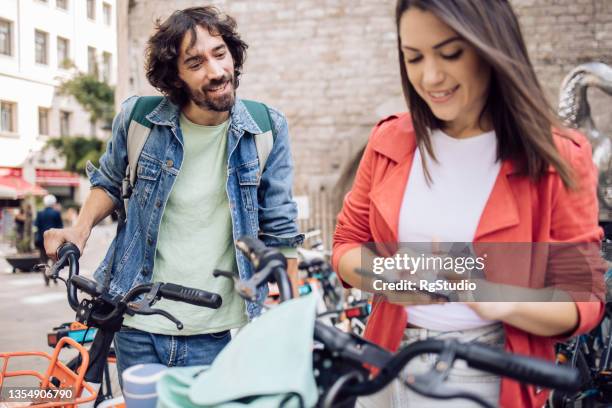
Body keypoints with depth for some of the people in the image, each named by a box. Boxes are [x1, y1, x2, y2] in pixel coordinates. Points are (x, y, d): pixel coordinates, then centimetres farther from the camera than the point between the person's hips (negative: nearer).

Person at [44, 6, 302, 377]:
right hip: (139, 327, 1)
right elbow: (110, 181, 14)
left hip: (220, 333, -1)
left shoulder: (268, 129, -7)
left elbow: (280, 230, 0)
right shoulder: (138, 118, -7)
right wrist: (81, 228, -4)